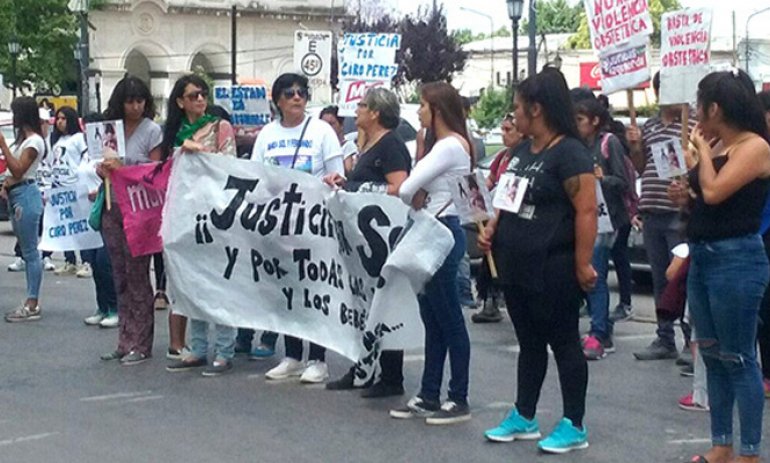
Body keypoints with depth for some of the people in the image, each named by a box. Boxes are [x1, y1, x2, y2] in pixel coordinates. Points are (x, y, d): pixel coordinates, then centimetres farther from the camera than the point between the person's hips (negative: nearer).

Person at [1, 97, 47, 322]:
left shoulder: (34, 141, -13)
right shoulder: (23, 138, 17)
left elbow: (18, 170, -20)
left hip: (25, 195, -10)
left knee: (30, 251, -8)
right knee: (27, 251, 10)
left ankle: (32, 305, -6)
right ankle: (32, 301, 13)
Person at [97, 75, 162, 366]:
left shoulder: (151, 130, -4)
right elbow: (104, 165, 16)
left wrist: (122, 169, -17)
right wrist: (103, 170, -7)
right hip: (113, 208, 5)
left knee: (137, 276, -4)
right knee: (120, 277, 9)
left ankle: (140, 344, 2)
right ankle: (125, 342, 15)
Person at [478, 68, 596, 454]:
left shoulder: (569, 153, -15)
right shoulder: (522, 150, 12)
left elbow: (586, 210, -19)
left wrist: (583, 265, -21)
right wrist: (493, 228, 6)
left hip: (552, 268, -8)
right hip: (516, 266, 9)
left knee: (564, 343, 1)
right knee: (529, 343, 16)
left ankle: (574, 427, 9)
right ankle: (524, 417, 26)